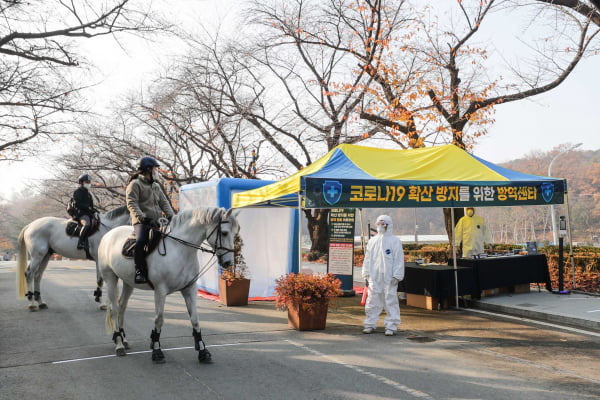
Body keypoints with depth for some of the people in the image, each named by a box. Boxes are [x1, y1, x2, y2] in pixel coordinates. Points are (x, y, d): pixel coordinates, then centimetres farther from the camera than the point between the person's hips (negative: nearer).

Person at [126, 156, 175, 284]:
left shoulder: (156, 186, 25)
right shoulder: (135, 184, 1)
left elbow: (164, 202, 19)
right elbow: (131, 203, -10)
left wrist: (170, 216, 0)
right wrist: (141, 217, -25)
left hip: (157, 222, 7)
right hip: (142, 222, -7)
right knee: (141, 241, -31)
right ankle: (140, 271, -22)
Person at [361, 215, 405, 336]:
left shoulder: (395, 241, 0)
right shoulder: (372, 241, 12)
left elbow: (399, 260, -3)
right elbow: (368, 258, 15)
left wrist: (396, 276, -8)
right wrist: (366, 274, 9)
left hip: (389, 278, -4)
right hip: (374, 277, 4)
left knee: (390, 301, 0)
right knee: (372, 301, 6)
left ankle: (391, 326, 8)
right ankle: (370, 324, 15)